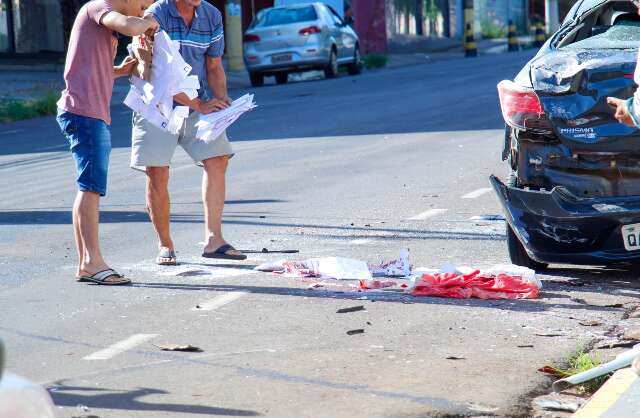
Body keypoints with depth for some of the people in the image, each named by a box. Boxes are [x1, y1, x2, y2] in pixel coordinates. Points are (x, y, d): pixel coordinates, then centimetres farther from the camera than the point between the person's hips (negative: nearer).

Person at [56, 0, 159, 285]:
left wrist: (121, 70, 15)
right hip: (83, 112, -10)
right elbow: (130, 27, -26)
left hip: (96, 115, 10)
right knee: (92, 186, -13)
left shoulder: (105, 23, 24)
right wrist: (149, 23, -6)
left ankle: (85, 263, 10)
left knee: (90, 189, 9)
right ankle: (92, 261, -15)